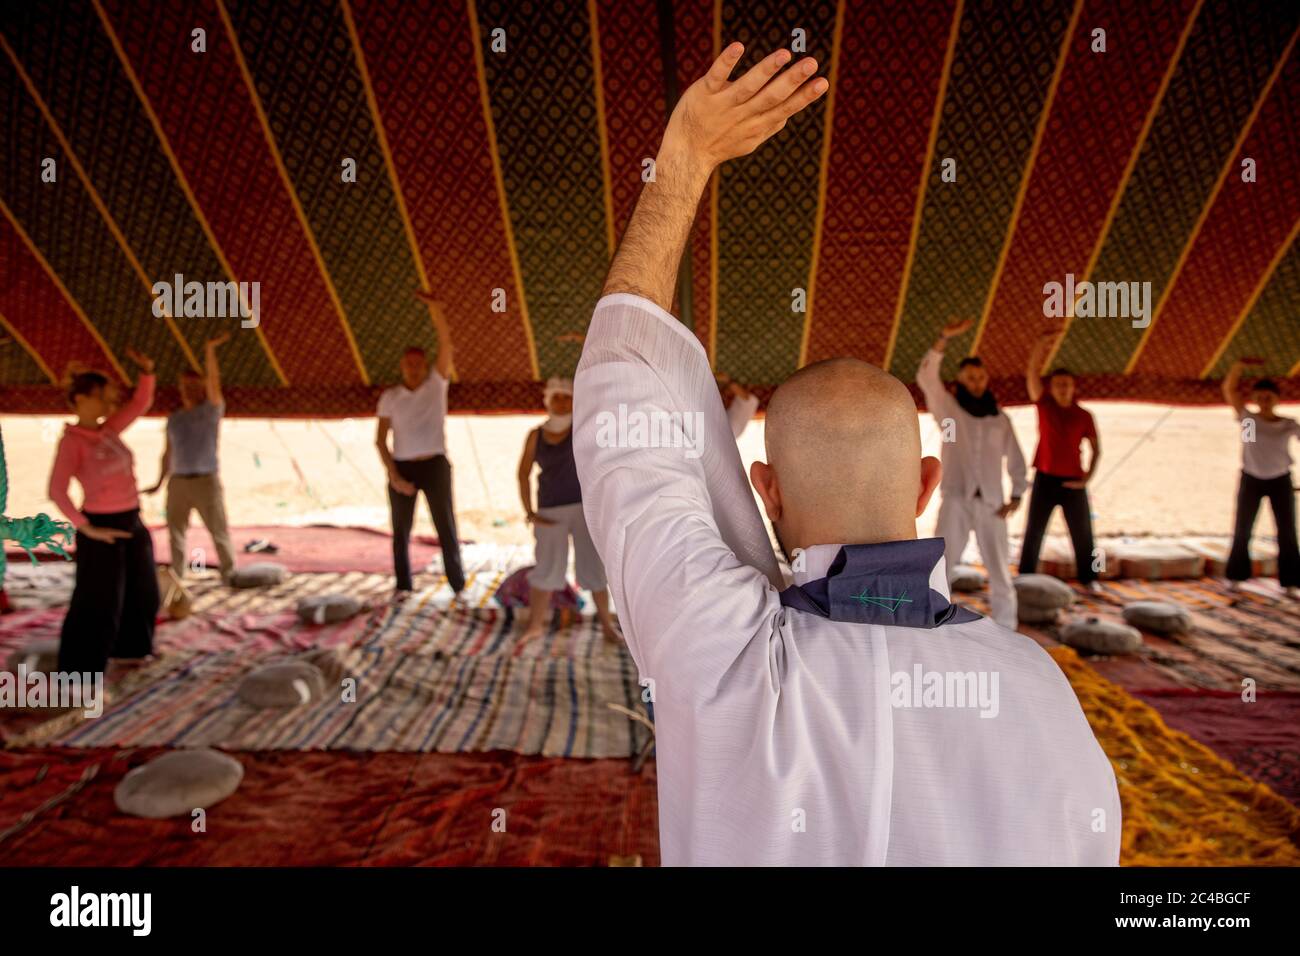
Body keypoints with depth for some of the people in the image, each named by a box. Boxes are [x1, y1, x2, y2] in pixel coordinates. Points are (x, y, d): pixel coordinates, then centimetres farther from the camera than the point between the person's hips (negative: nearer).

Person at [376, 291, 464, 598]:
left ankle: (458, 586, 3)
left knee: (446, 529, -6)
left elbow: (446, 342, -13)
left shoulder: (437, 383, 1)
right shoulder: (389, 397, 3)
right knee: (401, 531, 7)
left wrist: (434, 307, -27)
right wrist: (394, 478, -11)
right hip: (402, 469, 2)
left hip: (435, 466, -2)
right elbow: (380, 440, 1)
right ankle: (403, 586, 22)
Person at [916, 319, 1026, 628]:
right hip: (955, 501, -2)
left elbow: (1015, 458, 16)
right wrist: (945, 338, -20)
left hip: (991, 504, 2)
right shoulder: (948, 409, 5)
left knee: (1000, 573, 4)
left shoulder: (1000, 417, 12)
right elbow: (925, 377, -11)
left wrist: (1016, 495, 3)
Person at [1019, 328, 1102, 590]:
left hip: (1073, 482, 1)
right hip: (1045, 479, -1)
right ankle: (1025, 578, 9)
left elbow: (1096, 449, 8)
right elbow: (1031, 373, -10)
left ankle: (1088, 578, 18)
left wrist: (1088, 475, -8)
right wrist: (1041, 343, -24)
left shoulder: (1084, 416, 4)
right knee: (1033, 532, 2)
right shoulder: (1044, 405, 1)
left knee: (1082, 533, 6)